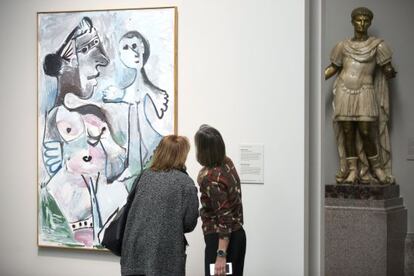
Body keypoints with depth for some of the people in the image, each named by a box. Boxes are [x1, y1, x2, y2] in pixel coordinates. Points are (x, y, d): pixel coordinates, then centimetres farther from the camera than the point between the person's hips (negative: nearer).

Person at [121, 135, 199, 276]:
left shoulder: (145, 176, 8)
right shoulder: (186, 183, -8)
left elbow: (135, 209, 14)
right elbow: (189, 222, -5)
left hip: (137, 247, 5)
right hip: (165, 252, -5)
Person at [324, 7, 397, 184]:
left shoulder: (377, 45, 3)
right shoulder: (343, 46, 11)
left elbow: (387, 69, 2)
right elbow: (333, 67, 14)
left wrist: (390, 73, -14)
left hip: (364, 93, -3)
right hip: (344, 92, 3)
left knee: (366, 132, -9)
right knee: (347, 132, 1)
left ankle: (377, 168, 7)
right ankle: (352, 170, 7)